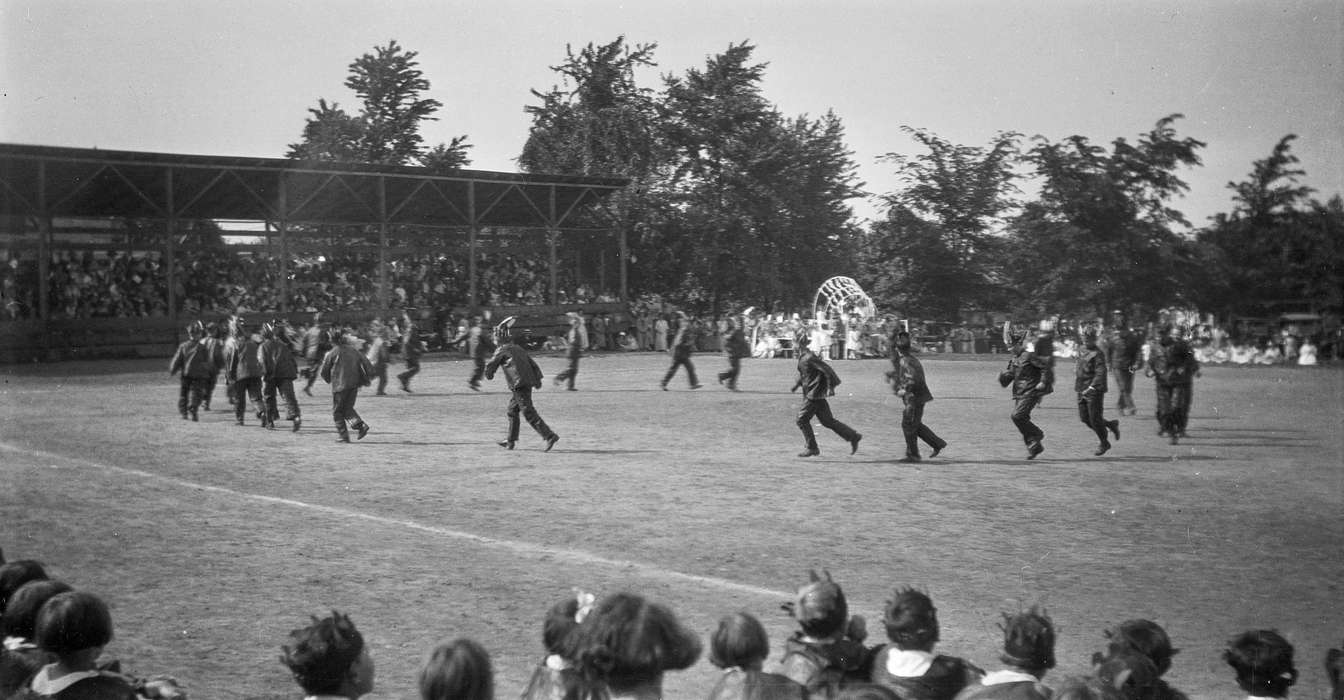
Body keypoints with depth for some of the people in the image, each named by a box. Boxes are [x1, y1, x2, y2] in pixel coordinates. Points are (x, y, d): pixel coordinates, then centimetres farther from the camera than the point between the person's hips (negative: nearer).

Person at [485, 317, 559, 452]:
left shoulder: (502, 351, 0)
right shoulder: (519, 349, 21)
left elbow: (491, 366, 6)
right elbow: (533, 364, 16)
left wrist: (489, 375, 27)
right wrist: (538, 379, 13)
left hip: (519, 385, -9)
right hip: (528, 383, 9)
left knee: (529, 413, -10)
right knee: (512, 409, 22)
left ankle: (550, 436, -20)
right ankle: (510, 440, 30)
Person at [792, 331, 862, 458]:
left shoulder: (809, 357, -19)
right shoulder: (802, 356, 10)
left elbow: (827, 369, -20)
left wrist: (830, 387, -18)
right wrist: (797, 384, 17)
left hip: (815, 394, -9)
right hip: (810, 393, 9)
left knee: (802, 419, -4)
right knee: (827, 420, 12)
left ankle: (811, 448, 5)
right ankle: (853, 436, 15)